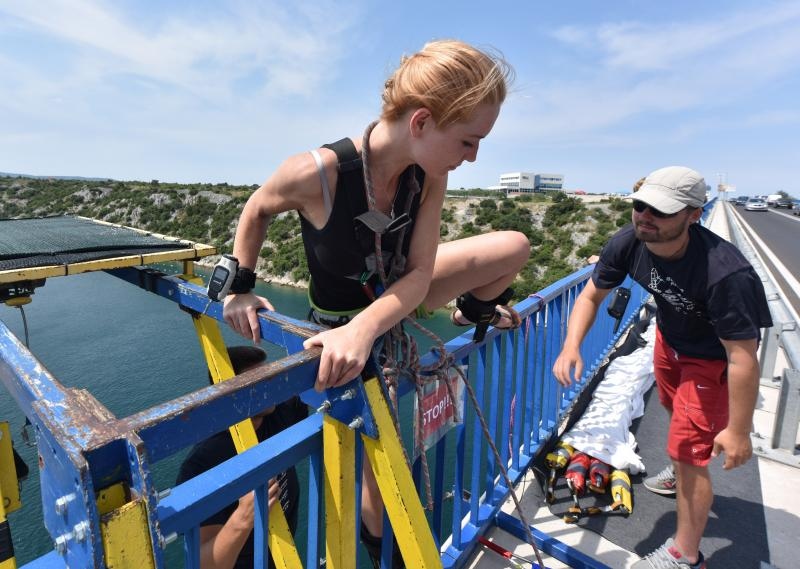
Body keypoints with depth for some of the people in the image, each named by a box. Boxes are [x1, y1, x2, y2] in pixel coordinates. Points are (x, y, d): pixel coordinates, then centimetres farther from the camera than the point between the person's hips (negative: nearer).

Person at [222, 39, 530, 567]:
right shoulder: (316, 173, -34)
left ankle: (474, 313, 31)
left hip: (398, 296, 4)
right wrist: (240, 288, -13)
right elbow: (257, 210, -11)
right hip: (345, 331, -4)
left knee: (515, 247, 0)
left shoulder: (429, 175, -20)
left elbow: (421, 272, -22)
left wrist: (365, 325, -40)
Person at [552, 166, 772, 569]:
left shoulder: (725, 274, -41)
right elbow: (591, 296, -14)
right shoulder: (628, 242, -25)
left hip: (713, 357, -6)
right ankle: (680, 471, 63)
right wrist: (571, 347, -30)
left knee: (690, 453, -2)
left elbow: (742, 358, -33)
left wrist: (737, 431, -24)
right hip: (669, 336, 7)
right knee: (676, 412, 31)